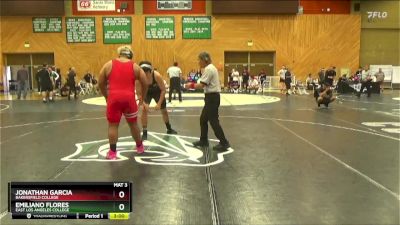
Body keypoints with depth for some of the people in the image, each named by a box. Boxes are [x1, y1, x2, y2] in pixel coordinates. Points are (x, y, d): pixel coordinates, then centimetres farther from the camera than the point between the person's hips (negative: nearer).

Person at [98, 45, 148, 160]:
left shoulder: (108, 64, 9)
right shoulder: (135, 66, 10)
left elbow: (101, 83, 12)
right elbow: (145, 84, 13)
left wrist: (106, 96, 25)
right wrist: (142, 98, 26)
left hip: (114, 98, -1)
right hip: (129, 98, 1)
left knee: (113, 125, 10)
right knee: (133, 124, 18)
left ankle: (112, 152, 12)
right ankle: (140, 147, 33)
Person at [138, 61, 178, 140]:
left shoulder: (157, 76, -37)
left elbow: (163, 90, -26)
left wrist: (159, 103, -31)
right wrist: (143, 103, -36)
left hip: (157, 92, 0)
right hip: (147, 92, 0)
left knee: (164, 111, 12)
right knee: (144, 110, -18)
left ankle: (169, 129, 35)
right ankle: (144, 133, -8)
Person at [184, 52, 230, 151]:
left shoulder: (208, 69, -15)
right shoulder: (211, 68, 17)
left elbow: (202, 85, -21)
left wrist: (191, 85, -7)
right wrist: (194, 85, 7)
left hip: (212, 97, -10)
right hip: (212, 97, 10)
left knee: (213, 121, -6)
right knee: (203, 119, 17)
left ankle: (224, 143, 0)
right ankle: (203, 140, 26)